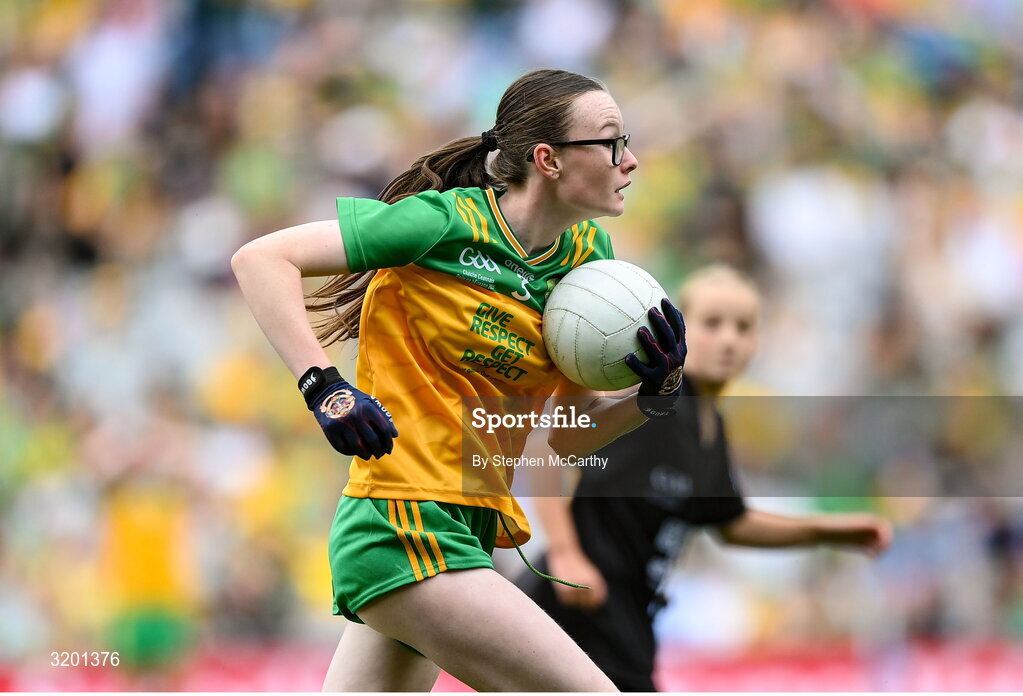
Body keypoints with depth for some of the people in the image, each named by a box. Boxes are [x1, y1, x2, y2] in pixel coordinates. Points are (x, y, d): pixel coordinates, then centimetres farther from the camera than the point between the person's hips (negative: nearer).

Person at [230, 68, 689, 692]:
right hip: (402, 527, -8)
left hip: (468, 532, 8)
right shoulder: (448, 221, -12)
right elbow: (261, 259, -12)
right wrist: (324, 387, -24)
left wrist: (657, 395, -4)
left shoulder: (590, 254, 9)